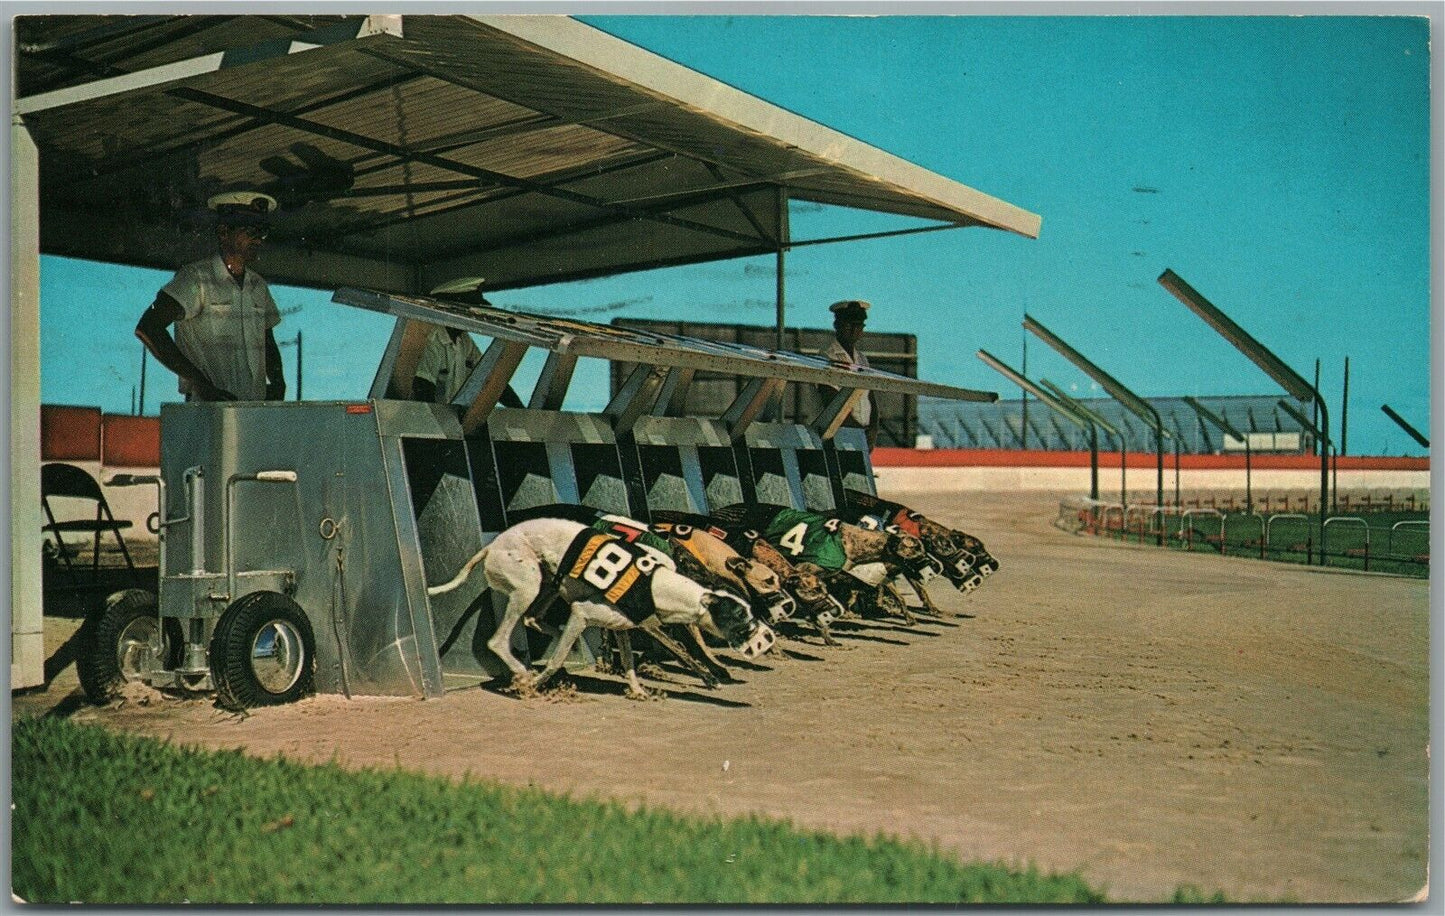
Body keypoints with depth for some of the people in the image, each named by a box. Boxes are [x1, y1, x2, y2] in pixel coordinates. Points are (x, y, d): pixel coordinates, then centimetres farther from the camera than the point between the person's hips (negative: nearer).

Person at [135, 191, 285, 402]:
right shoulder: (196, 278, -1)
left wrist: (277, 383, 9)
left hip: (257, 409, 6)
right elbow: (147, 328, -11)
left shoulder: (258, 286, 19)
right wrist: (200, 383, -16)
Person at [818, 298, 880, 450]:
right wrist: (858, 429, -13)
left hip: (864, 433, 6)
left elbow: (870, 397, 17)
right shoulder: (827, 358, -2)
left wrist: (873, 430, 2)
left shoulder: (862, 358, 19)